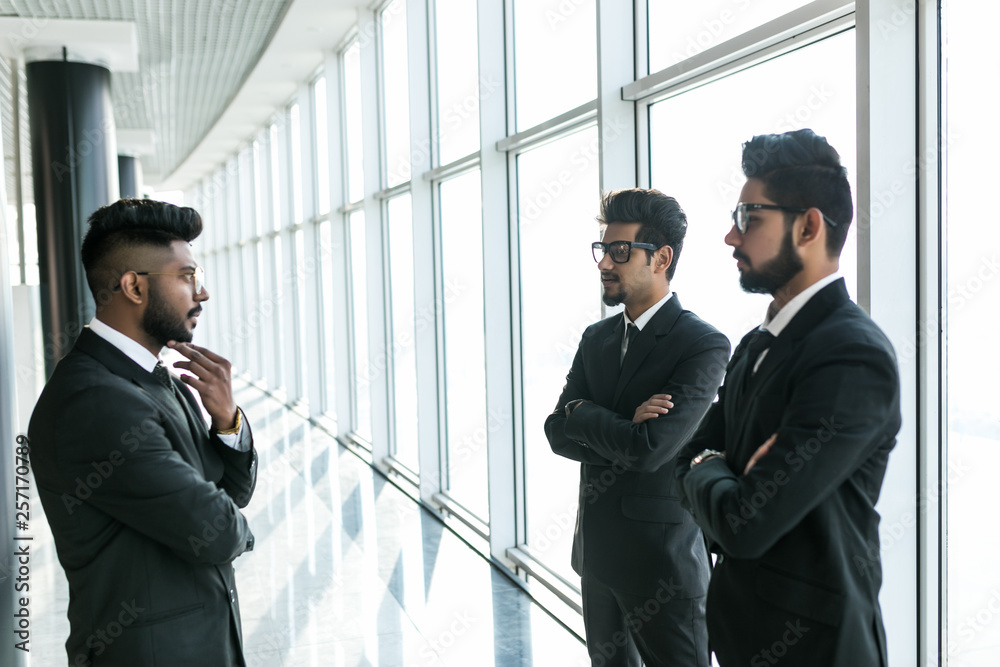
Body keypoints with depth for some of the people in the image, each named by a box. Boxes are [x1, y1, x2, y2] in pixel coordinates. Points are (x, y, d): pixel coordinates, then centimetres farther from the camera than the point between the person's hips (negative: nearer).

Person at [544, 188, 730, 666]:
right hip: (597, 552, 7)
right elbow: (558, 434, 0)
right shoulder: (596, 338, 7)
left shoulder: (703, 345, -16)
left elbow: (650, 448, -26)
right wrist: (620, 430, -17)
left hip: (662, 562, -7)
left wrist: (581, 414, -10)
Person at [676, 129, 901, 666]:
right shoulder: (755, 345, 6)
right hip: (741, 622, 8)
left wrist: (708, 470, -6)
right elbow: (692, 458, 9)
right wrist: (729, 479, -13)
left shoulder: (854, 358, -24)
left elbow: (742, 523, -27)